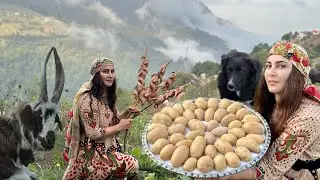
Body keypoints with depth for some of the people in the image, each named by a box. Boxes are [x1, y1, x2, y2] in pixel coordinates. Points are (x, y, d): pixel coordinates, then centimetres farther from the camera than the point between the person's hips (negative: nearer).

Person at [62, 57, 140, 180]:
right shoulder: (88, 99, -19)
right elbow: (92, 133, -21)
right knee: (132, 165, -21)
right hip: (92, 154, -8)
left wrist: (125, 114, -3)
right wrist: (119, 127, -15)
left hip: (108, 149, 9)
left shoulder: (108, 96, 7)